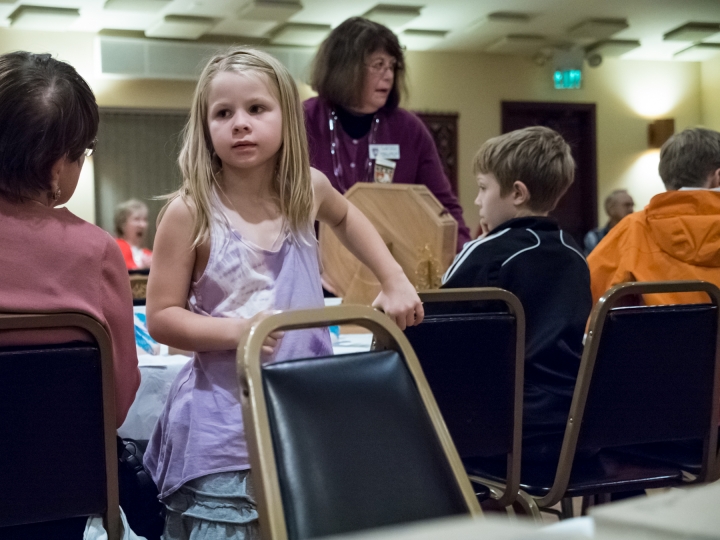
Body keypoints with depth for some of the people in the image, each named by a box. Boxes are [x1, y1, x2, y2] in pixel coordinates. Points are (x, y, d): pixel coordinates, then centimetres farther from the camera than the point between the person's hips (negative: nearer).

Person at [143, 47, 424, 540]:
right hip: (224, 418, -4)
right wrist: (235, 329, -24)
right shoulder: (191, 211, -11)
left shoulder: (308, 189, 1)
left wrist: (395, 282, 16)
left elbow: (347, 219, 25)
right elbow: (161, 318, -8)